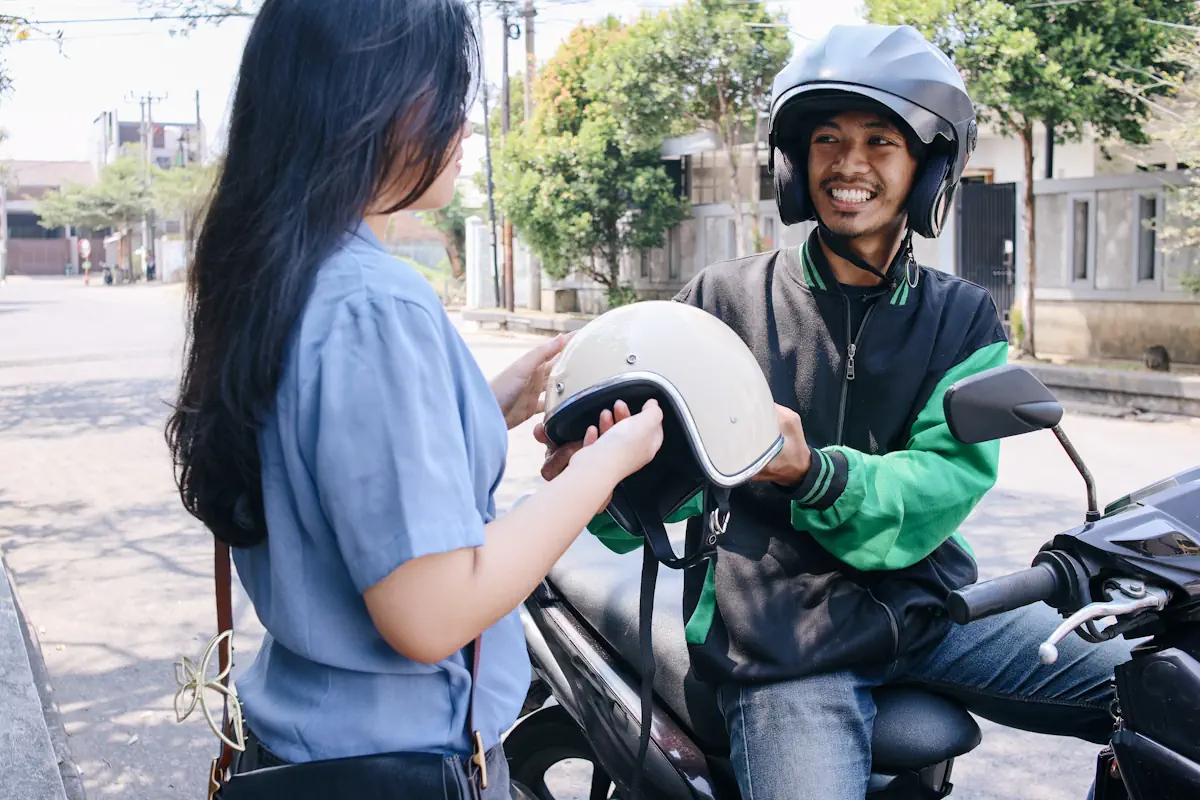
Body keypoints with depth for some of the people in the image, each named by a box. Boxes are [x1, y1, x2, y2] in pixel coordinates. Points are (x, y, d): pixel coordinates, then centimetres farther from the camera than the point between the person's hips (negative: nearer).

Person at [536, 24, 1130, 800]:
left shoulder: (966, 317, 6)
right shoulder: (726, 298, 0)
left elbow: (951, 477, -9)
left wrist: (810, 473, -29)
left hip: (930, 604, 3)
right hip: (779, 636, -2)